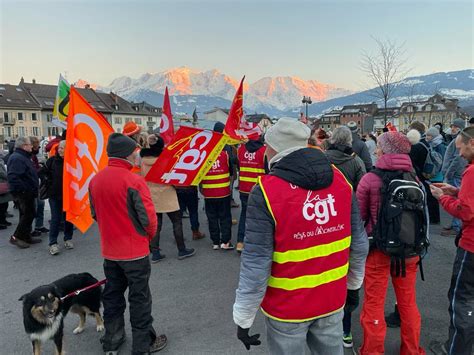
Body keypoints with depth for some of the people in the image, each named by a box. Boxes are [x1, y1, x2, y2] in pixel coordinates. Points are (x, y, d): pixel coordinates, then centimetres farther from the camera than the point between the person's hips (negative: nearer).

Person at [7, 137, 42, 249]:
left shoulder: (23, 157, 16)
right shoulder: (17, 158, -18)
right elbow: (13, 177, -28)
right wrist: (24, 189, -25)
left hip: (27, 193, 11)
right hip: (22, 193, -11)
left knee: (26, 215, 15)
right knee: (29, 214, -5)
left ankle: (26, 237, 25)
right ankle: (16, 237, 4)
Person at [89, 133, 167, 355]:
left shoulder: (95, 180, -1)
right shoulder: (134, 180, -21)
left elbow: (95, 214, 8)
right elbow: (149, 218, -19)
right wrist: (149, 236, 1)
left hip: (109, 251, 6)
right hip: (135, 251, -6)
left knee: (112, 295, 21)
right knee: (139, 298, 9)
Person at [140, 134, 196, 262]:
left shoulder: (143, 160, 0)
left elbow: (143, 178, 10)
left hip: (151, 197, 5)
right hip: (166, 196, -5)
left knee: (156, 225, 11)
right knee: (177, 222, 7)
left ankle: (155, 253, 14)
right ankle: (182, 250, 14)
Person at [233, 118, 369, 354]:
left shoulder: (266, 192, -22)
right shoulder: (340, 180, -6)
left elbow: (255, 264, -21)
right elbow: (359, 242, 1)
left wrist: (243, 318, -8)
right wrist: (354, 284, 17)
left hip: (288, 305, -4)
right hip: (332, 298, 5)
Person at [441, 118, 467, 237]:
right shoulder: (456, 139, 18)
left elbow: (458, 159, -21)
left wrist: (448, 174, -18)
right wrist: (447, 173, 19)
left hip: (455, 175, -11)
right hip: (453, 175, 11)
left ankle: (456, 228, -2)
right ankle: (454, 224, 24)